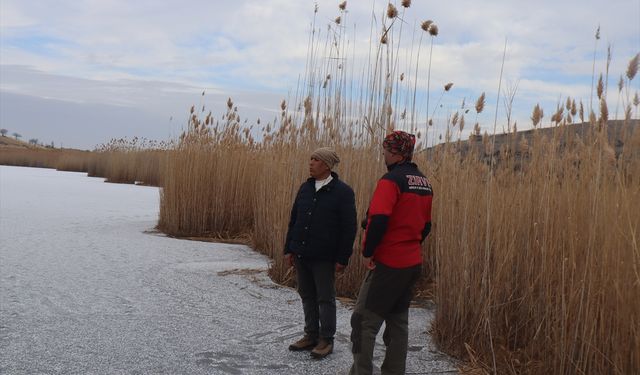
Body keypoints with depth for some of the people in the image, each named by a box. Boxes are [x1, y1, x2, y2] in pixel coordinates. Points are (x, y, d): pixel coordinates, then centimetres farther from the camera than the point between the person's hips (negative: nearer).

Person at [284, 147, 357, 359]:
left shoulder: (342, 192, -9)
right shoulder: (305, 188, 8)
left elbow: (349, 228, -10)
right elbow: (294, 220, 13)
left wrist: (342, 258, -12)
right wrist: (289, 249, 9)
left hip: (324, 257, -6)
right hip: (301, 254, 6)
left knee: (325, 299, 4)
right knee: (307, 296, 13)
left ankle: (326, 340, 16)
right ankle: (311, 336, 26)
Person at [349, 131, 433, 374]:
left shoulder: (392, 180, -15)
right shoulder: (424, 183, 11)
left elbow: (377, 219, -25)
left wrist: (367, 252, -15)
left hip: (388, 263, -8)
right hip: (413, 264, 8)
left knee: (364, 321, 0)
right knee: (398, 321, 16)